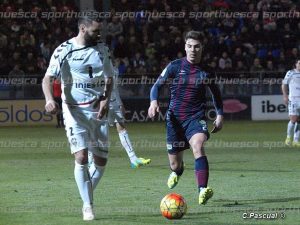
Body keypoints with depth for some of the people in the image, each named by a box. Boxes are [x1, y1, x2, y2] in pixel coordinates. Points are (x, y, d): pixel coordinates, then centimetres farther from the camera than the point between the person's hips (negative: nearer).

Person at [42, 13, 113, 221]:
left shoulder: (102, 50, 7)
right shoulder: (64, 50, -6)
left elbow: (109, 78, 14)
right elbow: (48, 78, -10)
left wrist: (106, 99, -4)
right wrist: (50, 99, -30)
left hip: (98, 111, 4)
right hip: (75, 111, -4)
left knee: (101, 161, 4)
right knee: (81, 157, -15)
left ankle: (87, 195, 29)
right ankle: (88, 206, -4)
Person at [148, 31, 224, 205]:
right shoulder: (175, 66, -1)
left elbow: (216, 92, 20)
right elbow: (157, 85, 1)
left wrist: (220, 115, 14)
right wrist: (154, 101, -19)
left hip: (196, 117, -1)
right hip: (175, 118, 1)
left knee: (198, 146, -32)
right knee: (175, 163, 9)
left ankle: (203, 191, -41)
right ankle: (177, 171, 50)